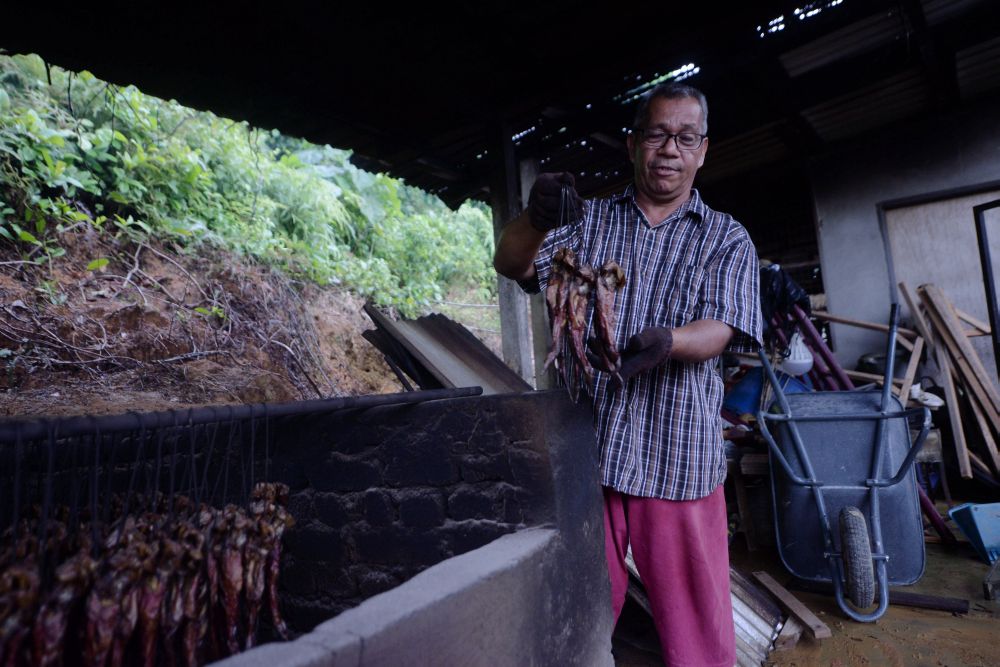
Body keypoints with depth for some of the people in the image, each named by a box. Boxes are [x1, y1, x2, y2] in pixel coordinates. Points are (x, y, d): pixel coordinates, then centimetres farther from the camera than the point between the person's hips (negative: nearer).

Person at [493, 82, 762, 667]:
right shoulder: (587, 219, 12)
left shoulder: (727, 239, 9)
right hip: (584, 443, 1)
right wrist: (535, 219, -22)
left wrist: (667, 341, -27)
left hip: (677, 454, 0)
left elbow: (718, 331, -4)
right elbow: (511, 265, 0)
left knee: (692, 610, 7)